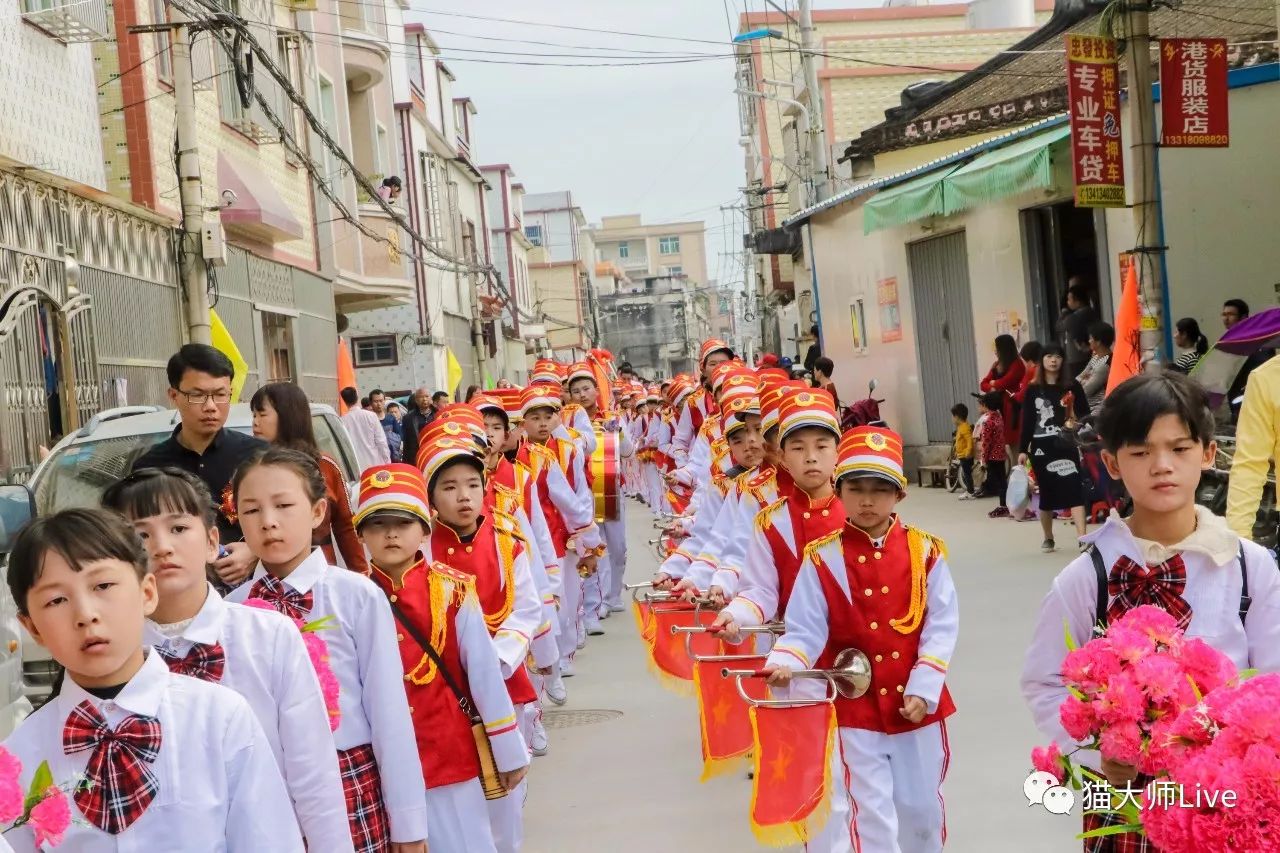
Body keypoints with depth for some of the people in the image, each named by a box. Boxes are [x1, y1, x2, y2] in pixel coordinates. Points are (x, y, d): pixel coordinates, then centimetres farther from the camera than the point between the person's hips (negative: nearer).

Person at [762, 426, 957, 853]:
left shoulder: (925, 551, -3)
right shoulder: (822, 558, -7)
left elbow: (942, 624, -4)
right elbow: (805, 631, -8)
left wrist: (923, 689, -11)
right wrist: (784, 662, -28)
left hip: (917, 704, 2)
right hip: (854, 706, -2)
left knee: (921, 806, 18)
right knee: (871, 813, 2)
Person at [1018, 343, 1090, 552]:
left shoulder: (1072, 386, 4)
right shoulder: (1033, 390, 5)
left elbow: (1085, 413, 8)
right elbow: (1027, 422, 5)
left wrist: (1077, 421, -13)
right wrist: (1023, 450, 2)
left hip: (1066, 446, -1)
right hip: (1041, 447, 1)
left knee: (1074, 490, -13)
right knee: (1046, 493, 9)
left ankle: (1083, 538, -19)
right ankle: (1048, 538, 25)